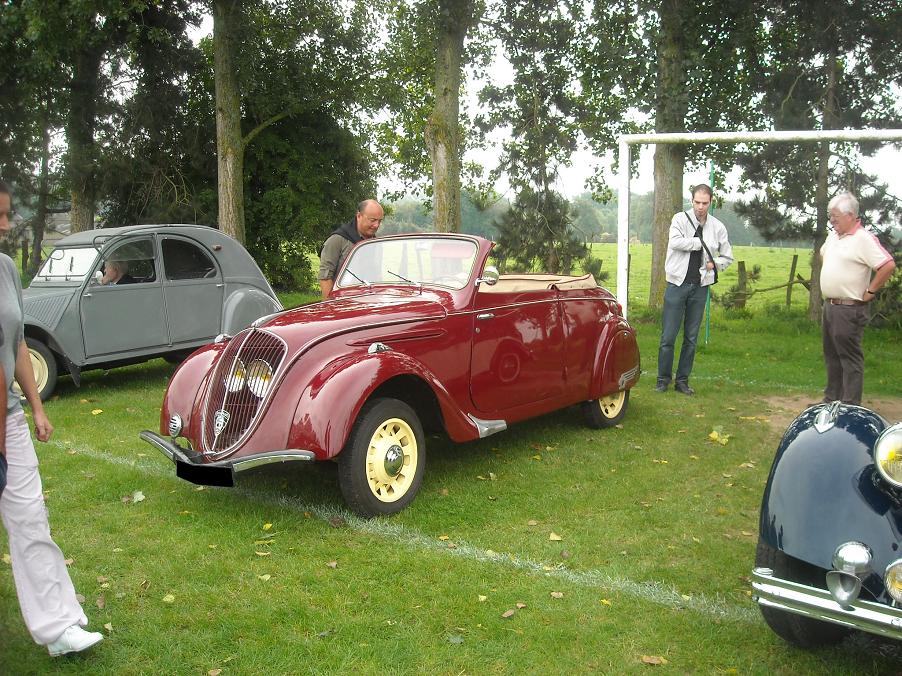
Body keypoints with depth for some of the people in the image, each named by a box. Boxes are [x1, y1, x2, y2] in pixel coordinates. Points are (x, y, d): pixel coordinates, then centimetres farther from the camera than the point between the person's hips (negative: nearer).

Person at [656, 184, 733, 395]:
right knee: (668, 336, -3)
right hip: (678, 284, -3)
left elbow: (727, 256, 18)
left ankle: (682, 380, 17)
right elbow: (675, 242, -21)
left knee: (691, 338, 7)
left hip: (700, 287, 3)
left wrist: (715, 264, -1)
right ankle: (663, 379, 9)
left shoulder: (717, 227, 6)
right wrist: (700, 242, -12)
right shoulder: (680, 218, -1)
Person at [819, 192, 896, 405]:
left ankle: (851, 406, 0)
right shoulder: (833, 236, 11)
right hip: (830, 306, 9)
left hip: (849, 309, -9)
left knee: (850, 358, -4)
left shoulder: (863, 239, -16)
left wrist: (870, 292, -18)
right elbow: (823, 255, 32)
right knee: (832, 356, 16)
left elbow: (888, 265, -25)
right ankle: (832, 399, 27)